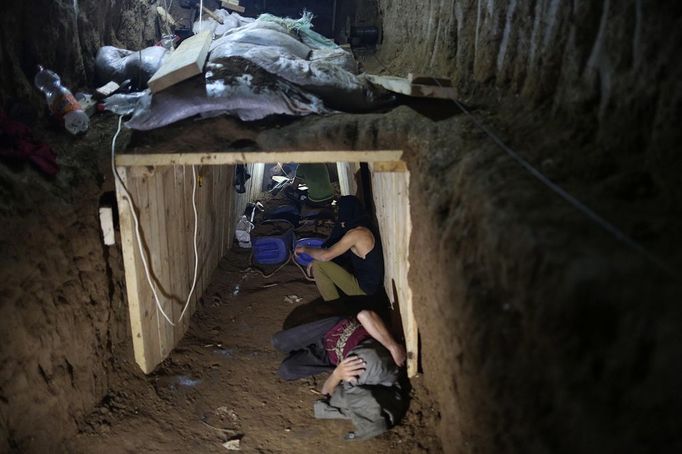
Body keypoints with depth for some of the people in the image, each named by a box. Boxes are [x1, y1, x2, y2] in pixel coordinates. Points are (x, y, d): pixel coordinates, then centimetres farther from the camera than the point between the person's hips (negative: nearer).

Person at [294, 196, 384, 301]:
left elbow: (325, 256, -23)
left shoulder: (356, 233, -21)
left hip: (363, 288, -10)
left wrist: (305, 249, -6)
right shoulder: (362, 229, 10)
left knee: (318, 265, -10)